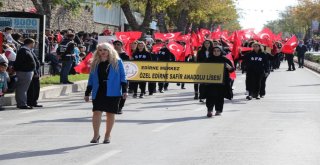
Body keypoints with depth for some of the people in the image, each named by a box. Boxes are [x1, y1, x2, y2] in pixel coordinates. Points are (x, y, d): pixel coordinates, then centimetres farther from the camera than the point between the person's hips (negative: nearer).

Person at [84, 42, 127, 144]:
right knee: (96, 112, -10)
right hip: (98, 92, 2)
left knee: (110, 113, 5)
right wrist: (87, 93, 11)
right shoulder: (95, 63, 10)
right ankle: (96, 135, 0)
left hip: (113, 93, -2)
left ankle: (107, 135, 18)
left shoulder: (117, 62, 2)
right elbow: (91, 79, 14)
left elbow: (122, 77, 2)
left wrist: (124, 90, -6)